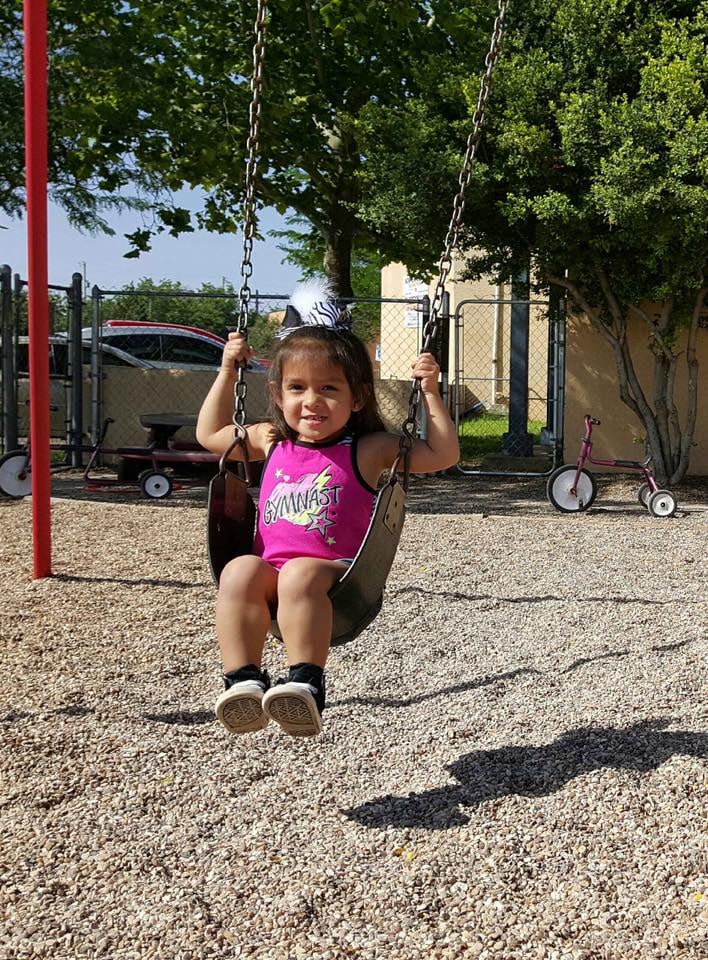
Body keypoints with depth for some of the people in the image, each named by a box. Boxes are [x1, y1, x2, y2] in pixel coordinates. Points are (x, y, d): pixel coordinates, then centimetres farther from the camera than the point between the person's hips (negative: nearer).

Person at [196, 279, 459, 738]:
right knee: (240, 570, -30)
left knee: (301, 573, -37)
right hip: (269, 572, 4)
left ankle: (307, 684, -40)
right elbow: (210, 434, 32)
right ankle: (243, 681, -33)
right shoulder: (271, 443, 16)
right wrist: (227, 372, 25)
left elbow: (442, 454, 4)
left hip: (336, 576, -3)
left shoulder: (368, 449, 5)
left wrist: (430, 392, -3)